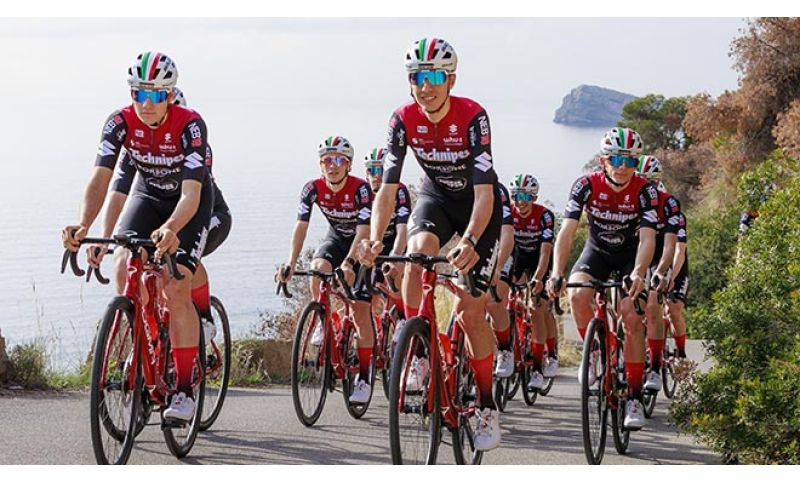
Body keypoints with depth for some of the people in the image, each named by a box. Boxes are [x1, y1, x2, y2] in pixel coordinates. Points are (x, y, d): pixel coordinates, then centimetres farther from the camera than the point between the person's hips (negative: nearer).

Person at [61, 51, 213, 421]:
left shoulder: (190, 125, -31)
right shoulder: (121, 122, -22)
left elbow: (191, 193, -40)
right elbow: (100, 178, -30)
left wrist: (170, 229, -60)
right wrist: (83, 225, -49)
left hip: (190, 203, -4)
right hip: (148, 195, 4)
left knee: (177, 290, -18)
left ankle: (184, 391, -11)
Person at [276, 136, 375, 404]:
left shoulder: (360, 188, -28)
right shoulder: (313, 188, -18)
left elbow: (363, 230, -35)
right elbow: (301, 226, -22)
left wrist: (348, 263, -50)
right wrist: (290, 265, -34)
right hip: (336, 238, 3)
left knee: (360, 311, -11)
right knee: (319, 267, -32)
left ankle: (364, 377, -4)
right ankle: (322, 322, -9)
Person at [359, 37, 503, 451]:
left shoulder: (472, 117, -29)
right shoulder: (404, 119, -19)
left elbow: (484, 191, -35)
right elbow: (388, 188, -22)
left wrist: (469, 241, -51)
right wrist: (376, 238, -39)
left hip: (478, 204, -3)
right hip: (436, 196, 3)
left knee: (470, 309, -9)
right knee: (418, 251, -33)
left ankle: (487, 407, 4)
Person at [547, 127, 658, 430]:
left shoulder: (644, 191, -23)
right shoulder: (587, 186, -22)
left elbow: (647, 237, -33)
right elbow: (567, 231, -29)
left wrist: (638, 274, -52)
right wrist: (557, 274, -43)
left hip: (631, 254, -1)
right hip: (597, 250, 1)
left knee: (632, 318, -17)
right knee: (577, 294, -30)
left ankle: (635, 398, -9)